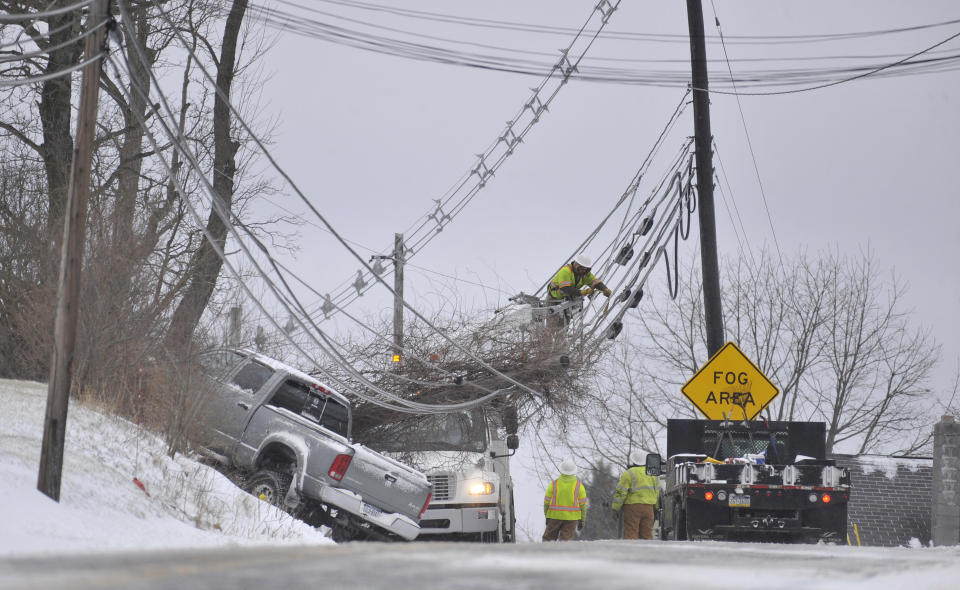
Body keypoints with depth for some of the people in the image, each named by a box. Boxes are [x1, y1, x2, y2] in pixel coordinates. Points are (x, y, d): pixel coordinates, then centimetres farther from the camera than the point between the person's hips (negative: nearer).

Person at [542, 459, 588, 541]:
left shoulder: (554, 484, -1)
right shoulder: (579, 485, -2)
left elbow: (547, 502, 1)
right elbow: (583, 504, 0)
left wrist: (547, 516, 14)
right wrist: (582, 520, 8)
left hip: (555, 516, 0)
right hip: (571, 518, 0)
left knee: (548, 540, 11)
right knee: (565, 540, 1)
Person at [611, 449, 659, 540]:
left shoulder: (629, 473, -7)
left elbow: (620, 492, -10)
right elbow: (657, 493, 18)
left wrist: (615, 508, -5)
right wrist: (655, 507, 25)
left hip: (632, 506, -5)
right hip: (648, 507, 5)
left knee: (630, 533, -4)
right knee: (647, 534, 9)